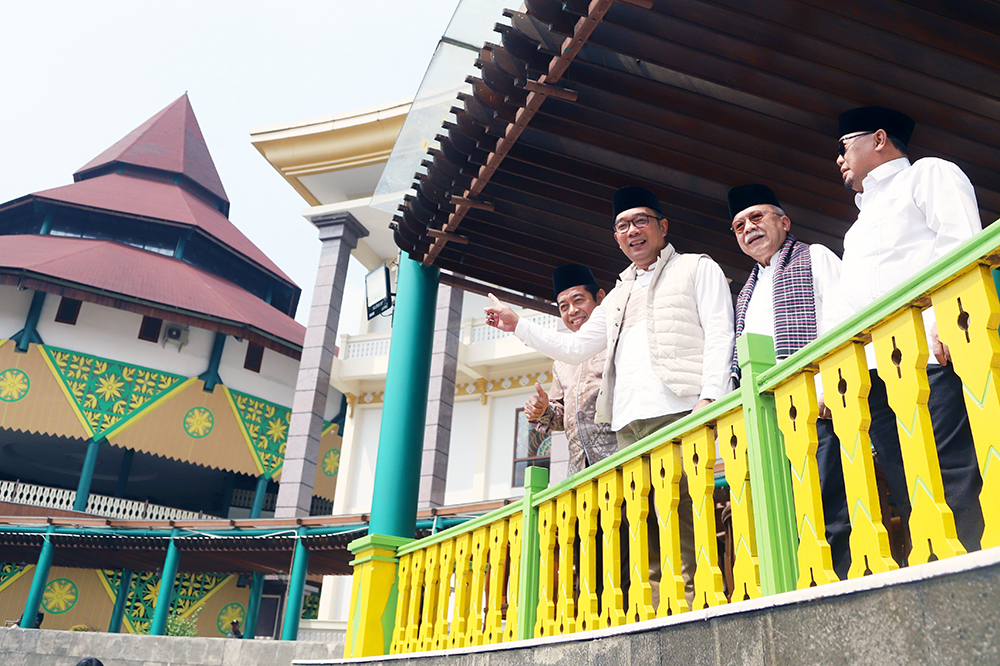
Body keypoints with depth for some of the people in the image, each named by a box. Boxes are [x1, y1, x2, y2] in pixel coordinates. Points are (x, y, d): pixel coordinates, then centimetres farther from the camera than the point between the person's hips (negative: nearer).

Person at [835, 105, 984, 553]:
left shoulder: (927, 173, 16)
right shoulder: (864, 220, 37)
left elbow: (963, 242, -3)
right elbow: (847, 309, 29)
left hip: (927, 354, -7)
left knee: (954, 479, -15)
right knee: (909, 493, -2)